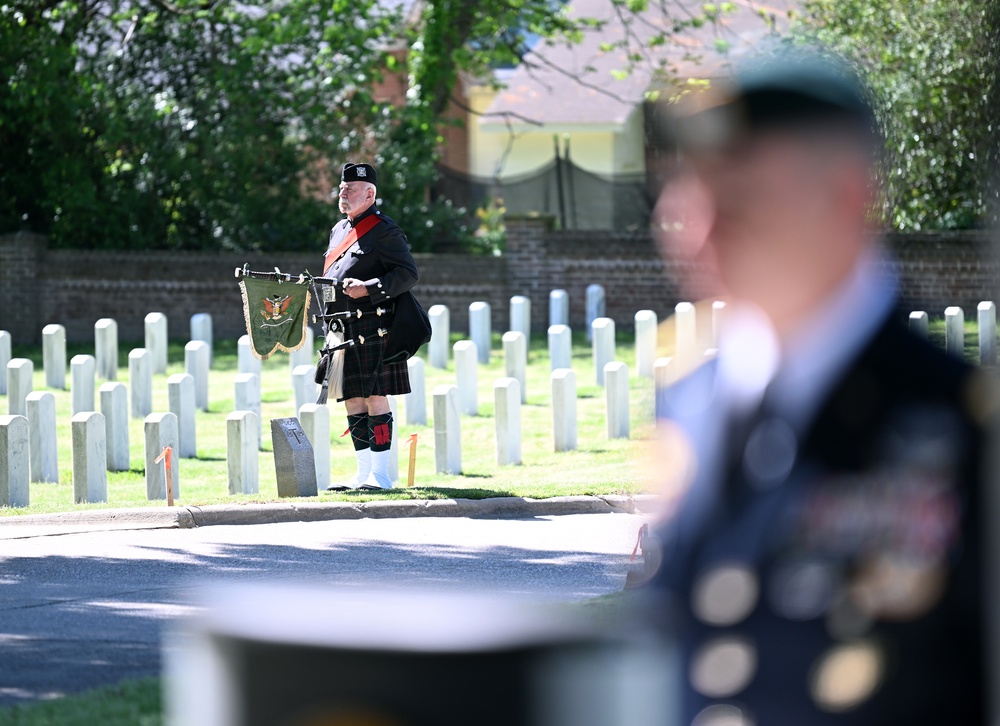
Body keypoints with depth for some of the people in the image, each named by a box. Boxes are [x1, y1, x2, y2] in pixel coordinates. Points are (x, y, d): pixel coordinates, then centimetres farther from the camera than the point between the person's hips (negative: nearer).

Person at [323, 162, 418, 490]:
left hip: (372, 330, -8)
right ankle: (363, 473, 13)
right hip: (344, 335, 8)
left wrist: (368, 289, -22)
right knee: (353, 403, 8)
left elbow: (408, 273, -12)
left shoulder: (384, 231, -5)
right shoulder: (339, 231, 20)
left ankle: (381, 475, -4)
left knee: (375, 400, -7)